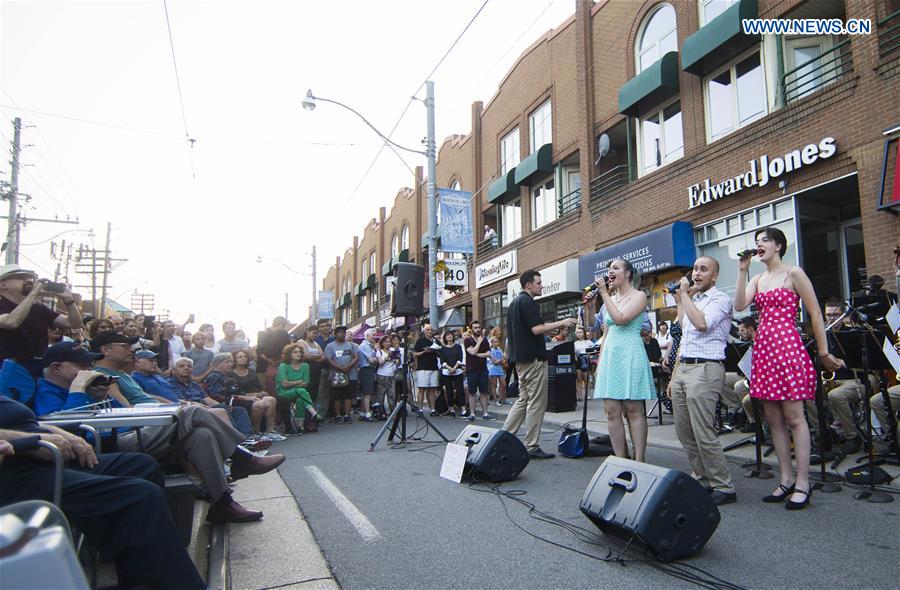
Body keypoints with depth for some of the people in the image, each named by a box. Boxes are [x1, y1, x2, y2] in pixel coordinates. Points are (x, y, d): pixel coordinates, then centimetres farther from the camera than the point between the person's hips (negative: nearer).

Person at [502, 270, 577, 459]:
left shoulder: (514, 303, 17)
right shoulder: (527, 302, -13)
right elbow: (536, 329, -22)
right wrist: (562, 322, -12)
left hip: (520, 358, 10)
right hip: (533, 358, -10)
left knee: (523, 400, 15)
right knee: (536, 404, -3)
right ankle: (532, 447, 1)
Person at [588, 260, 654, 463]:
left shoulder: (638, 296, 0)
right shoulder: (609, 299, 18)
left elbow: (620, 318, -17)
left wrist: (604, 293, -10)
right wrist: (599, 364, 16)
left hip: (630, 355, -6)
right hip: (609, 355, 6)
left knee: (633, 411, -4)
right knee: (612, 412, 2)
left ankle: (639, 462, 2)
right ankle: (620, 460, 8)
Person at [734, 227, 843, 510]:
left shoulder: (793, 273, -2)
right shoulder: (758, 279, 16)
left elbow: (815, 314, -3)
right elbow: (739, 305, -1)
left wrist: (824, 352, -3)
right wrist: (742, 270, -1)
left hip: (787, 346, -7)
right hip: (763, 349, 7)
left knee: (794, 417, -4)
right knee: (773, 419, 8)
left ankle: (803, 483, 4)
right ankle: (786, 479, 17)